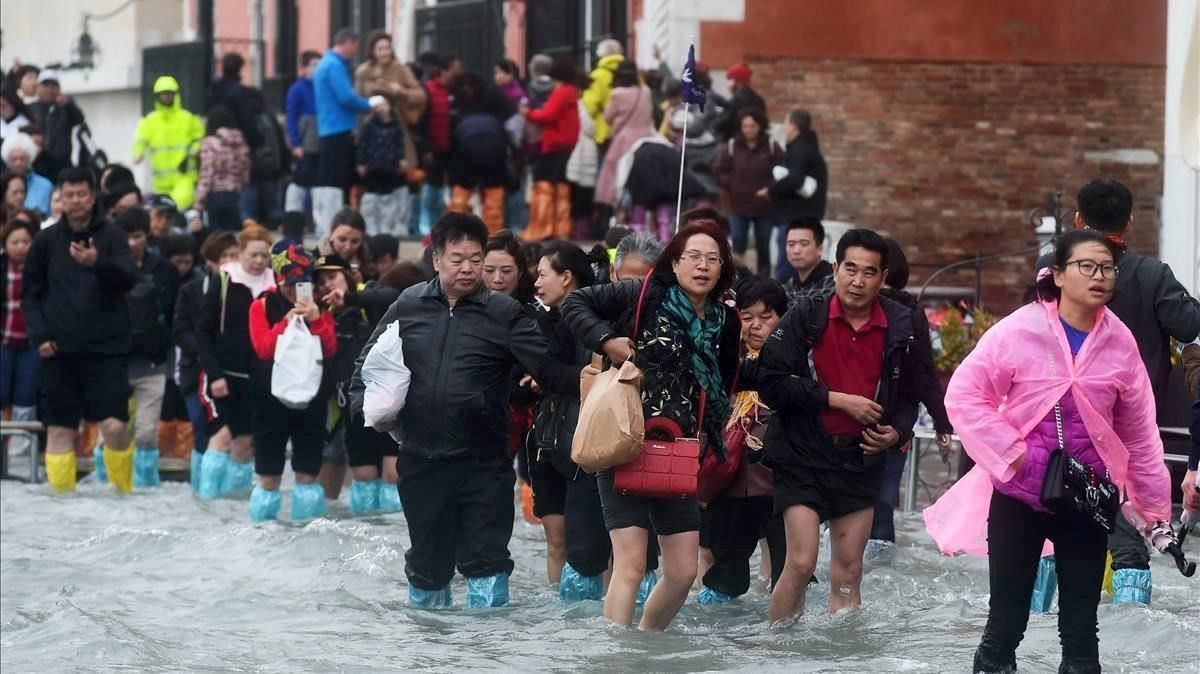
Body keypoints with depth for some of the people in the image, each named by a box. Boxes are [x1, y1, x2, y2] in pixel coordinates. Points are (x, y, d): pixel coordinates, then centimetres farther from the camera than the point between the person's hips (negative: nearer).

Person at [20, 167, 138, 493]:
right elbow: (30, 293, 12)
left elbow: (129, 278, -13)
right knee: (59, 428, 3)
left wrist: (98, 263, -32)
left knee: (114, 425, -11)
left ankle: (124, 490, 8)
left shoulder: (111, 235, 2)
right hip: (59, 350, 2)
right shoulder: (46, 240, 8)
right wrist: (39, 335, -3)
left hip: (105, 348, -2)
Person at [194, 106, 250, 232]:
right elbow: (246, 175, 8)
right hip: (235, 197, 4)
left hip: (215, 197, -4)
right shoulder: (240, 143, 5)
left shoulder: (210, 143, -9)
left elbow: (206, 176, -13)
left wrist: (199, 202, -11)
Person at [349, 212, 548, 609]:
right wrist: (365, 407, 3)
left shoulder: (503, 313, -3)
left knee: (485, 558, -3)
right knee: (427, 558, 17)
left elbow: (548, 365, -11)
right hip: (421, 460, 3)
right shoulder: (409, 306, 6)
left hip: (483, 461, -3)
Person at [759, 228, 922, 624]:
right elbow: (771, 383, -12)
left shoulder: (900, 327, 3)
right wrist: (836, 399, -15)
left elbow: (908, 397, 15)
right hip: (803, 456, -3)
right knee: (801, 563, -13)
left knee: (848, 574, 6)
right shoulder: (807, 317, -6)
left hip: (861, 458, 3)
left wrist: (896, 433, -5)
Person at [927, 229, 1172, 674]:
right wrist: (1009, 452, -14)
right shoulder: (1020, 331, -11)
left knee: (1081, 624, 7)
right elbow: (963, 395, -8)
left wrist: (1154, 502, 11)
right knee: (1007, 618, 5)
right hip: (1019, 491, -2)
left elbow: (1139, 433, 7)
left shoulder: (1120, 343, -1)